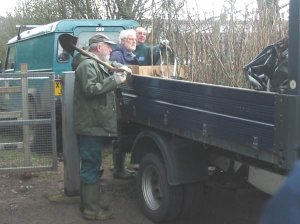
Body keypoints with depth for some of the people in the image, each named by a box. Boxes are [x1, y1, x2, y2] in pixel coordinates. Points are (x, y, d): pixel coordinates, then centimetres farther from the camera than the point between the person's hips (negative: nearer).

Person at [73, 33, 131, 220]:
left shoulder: (97, 65, 21)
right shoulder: (87, 65, -12)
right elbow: (90, 89, -23)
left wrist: (118, 68, 13)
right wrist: (115, 80, -21)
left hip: (96, 125, 11)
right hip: (91, 125, -11)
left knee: (91, 166, 16)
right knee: (91, 167, -7)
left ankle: (88, 203, 26)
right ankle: (92, 209, -2)